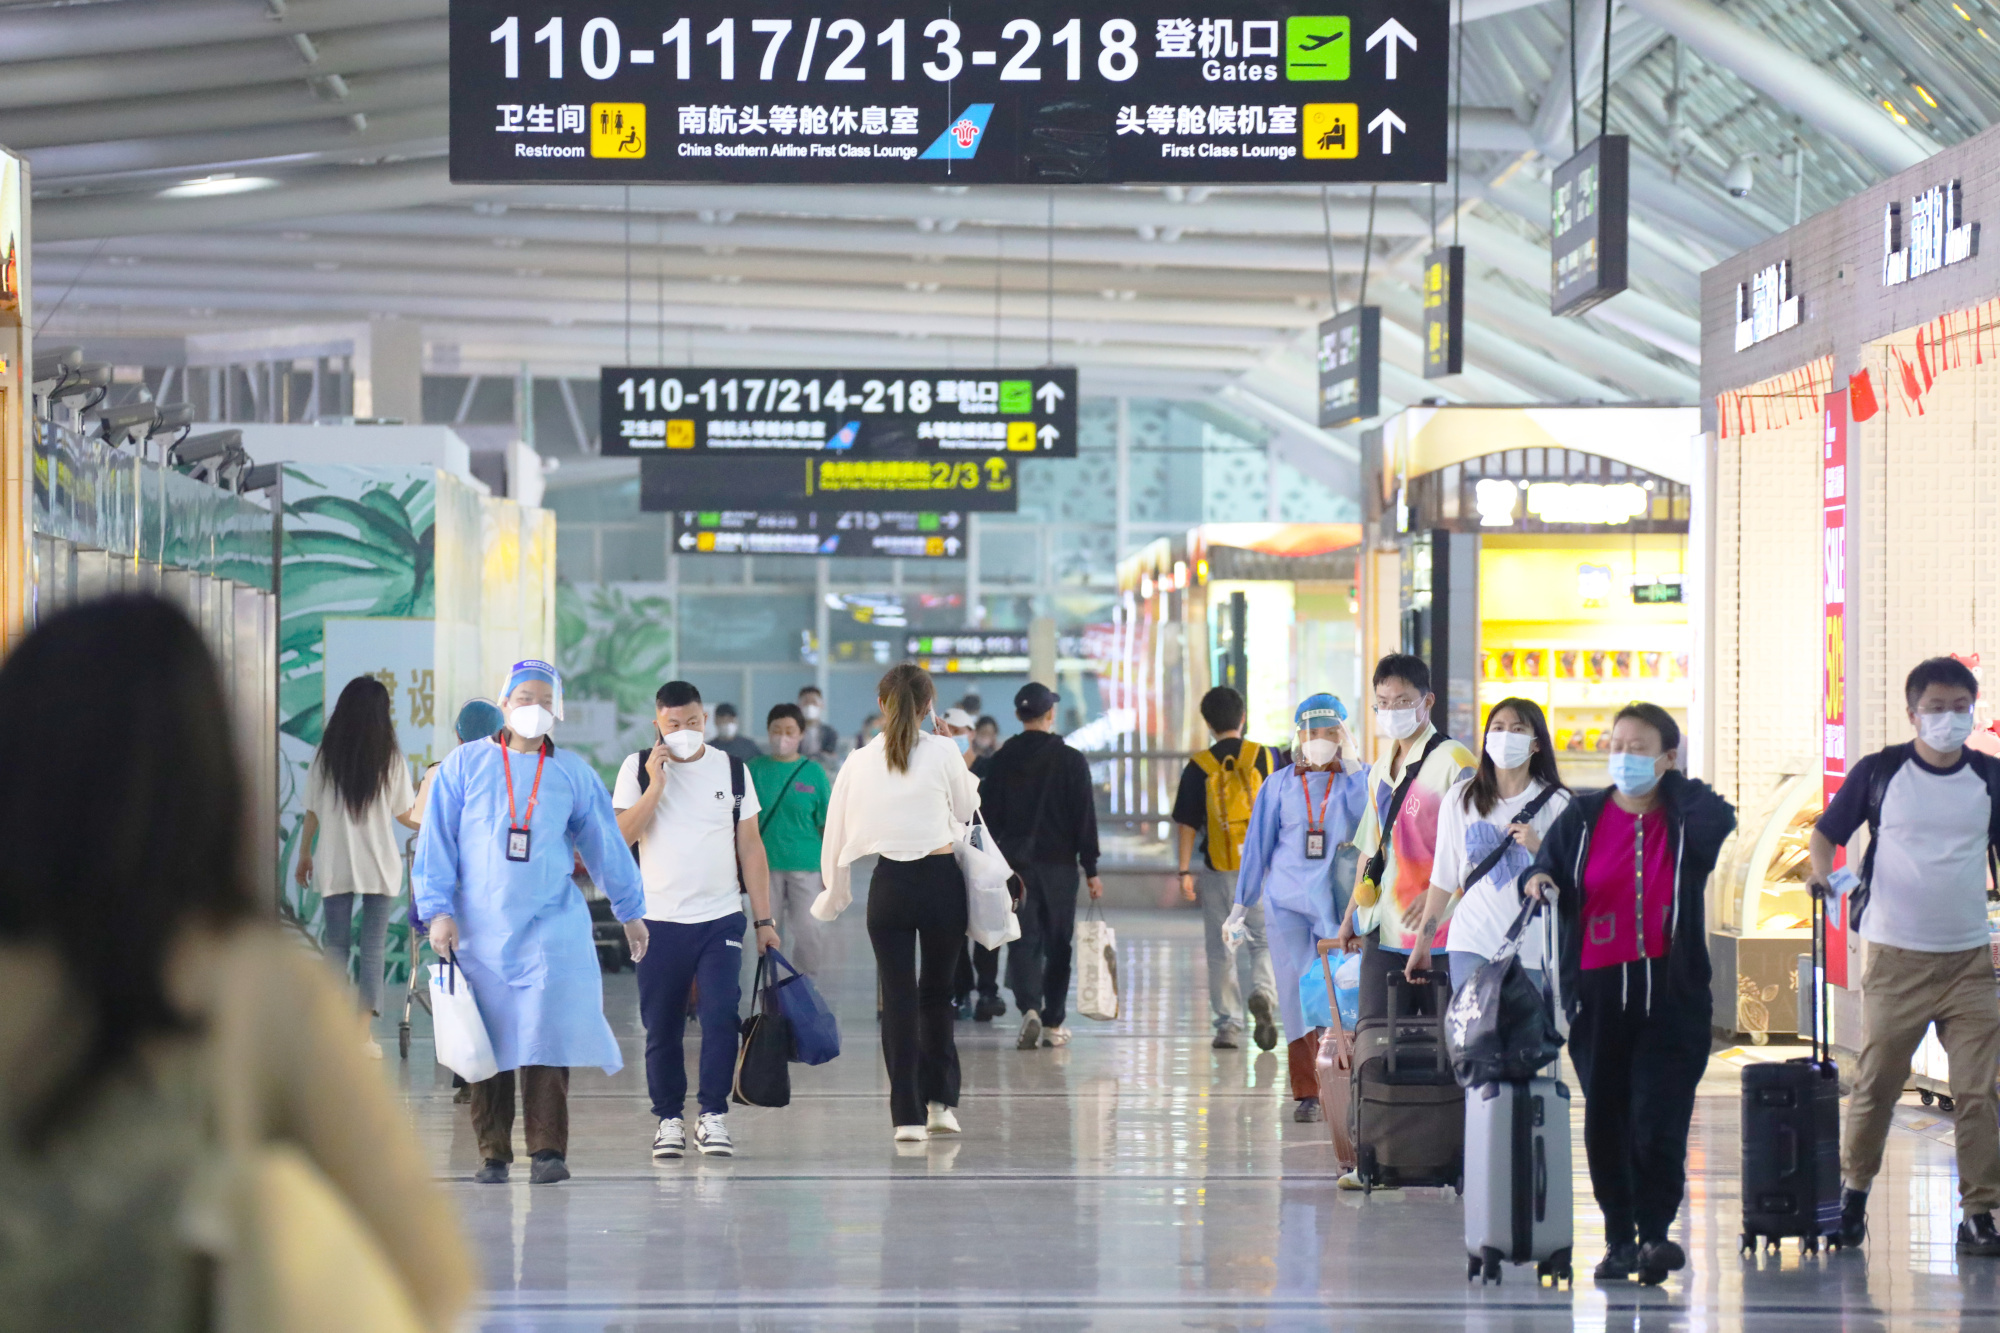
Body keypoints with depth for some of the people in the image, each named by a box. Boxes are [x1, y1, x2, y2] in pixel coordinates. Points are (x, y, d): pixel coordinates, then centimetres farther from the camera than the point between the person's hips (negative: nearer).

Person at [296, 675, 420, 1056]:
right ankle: (364, 1034, -3)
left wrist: (304, 856, 15)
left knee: (335, 944, 8)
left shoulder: (325, 757, 0)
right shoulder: (390, 759, -4)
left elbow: (312, 813, 2)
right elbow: (405, 815, 2)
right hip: (379, 865, -1)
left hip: (334, 865, 1)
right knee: (373, 949, 1)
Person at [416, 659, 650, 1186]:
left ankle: (548, 1151, -5)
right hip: (481, 928, 0)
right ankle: (492, 1154, 8)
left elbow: (605, 844, 17)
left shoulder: (572, 773, 9)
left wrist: (631, 910, 24)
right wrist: (438, 910, -4)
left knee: (547, 1038, -9)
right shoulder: (465, 765, 5)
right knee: (489, 1043, 1)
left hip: (552, 925, 0)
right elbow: (437, 841, 5)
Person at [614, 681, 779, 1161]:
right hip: (659, 919, 0)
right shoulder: (638, 768, 3)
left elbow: (750, 847, 9)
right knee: (662, 1027, 4)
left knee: (721, 1015, -12)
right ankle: (669, 1118, 16)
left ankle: (713, 1116, -4)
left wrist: (764, 919, 5)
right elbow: (622, 834, -9)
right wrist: (656, 783, -16)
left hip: (721, 919, 0)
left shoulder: (732, 770, 7)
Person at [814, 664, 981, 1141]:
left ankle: (908, 1115, 0)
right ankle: (940, 1101, 16)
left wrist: (834, 892, 21)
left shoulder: (860, 762, 0)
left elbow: (836, 833, 7)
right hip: (941, 879, 0)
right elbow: (967, 808, 8)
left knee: (898, 997, 4)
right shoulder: (943, 753, -7)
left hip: (890, 885, 0)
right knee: (937, 993, 16)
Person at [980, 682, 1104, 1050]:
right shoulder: (1071, 761, -4)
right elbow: (1085, 819, -5)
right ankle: (1054, 1023, 12)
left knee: (1023, 940, 1)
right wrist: (1091, 870, -1)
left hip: (1014, 865, 1)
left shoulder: (1001, 761, 2)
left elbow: (988, 818, 4)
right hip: (1059, 865, -1)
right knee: (1058, 943, 9)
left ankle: (1029, 1008, -21)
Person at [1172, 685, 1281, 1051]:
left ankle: (1228, 1025, 8)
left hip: (1219, 869, 0)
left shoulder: (1199, 767, -1)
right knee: (1263, 940, 10)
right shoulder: (1263, 758, -1)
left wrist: (1185, 871, 3)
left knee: (1221, 950, 8)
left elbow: (1187, 825, -1)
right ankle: (1264, 993, -17)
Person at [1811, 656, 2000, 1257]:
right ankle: (1853, 1191, 25)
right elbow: (1827, 830, 7)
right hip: (1896, 956, -1)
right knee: (1875, 1084, 5)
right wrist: (1823, 870, -12)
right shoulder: (1880, 772, -1)